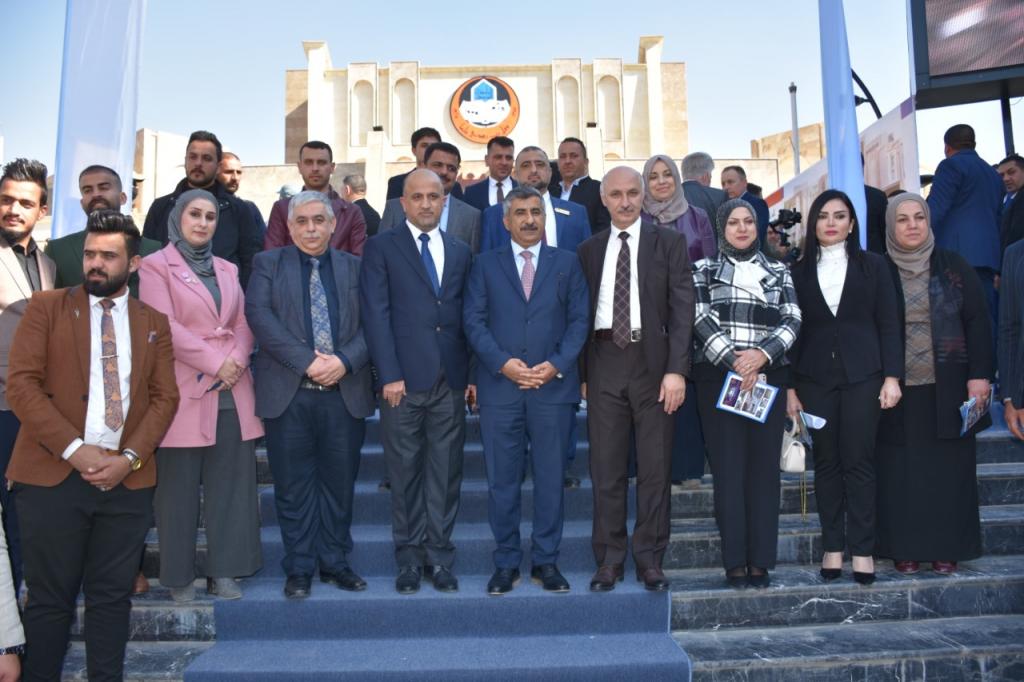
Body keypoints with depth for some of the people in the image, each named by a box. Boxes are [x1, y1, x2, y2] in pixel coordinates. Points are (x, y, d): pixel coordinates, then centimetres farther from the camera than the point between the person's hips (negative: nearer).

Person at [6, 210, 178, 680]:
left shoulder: (154, 322, 11)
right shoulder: (46, 307, 5)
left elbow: (165, 397, 6)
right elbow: (21, 383, -4)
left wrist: (130, 457, -9)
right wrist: (74, 450, -14)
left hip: (128, 480, 2)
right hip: (52, 475, -1)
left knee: (113, 597, 9)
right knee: (50, 599, 7)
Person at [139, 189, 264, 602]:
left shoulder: (227, 270, 19)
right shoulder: (155, 266, 2)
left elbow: (243, 323, 12)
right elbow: (164, 327, -10)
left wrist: (237, 361, -7)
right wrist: (215, 363, -13)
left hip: (232, 393, 5)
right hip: (184, 391, -5)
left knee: (230, 485, 4)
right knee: (180, 488, 2)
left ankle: (223, 571, 13)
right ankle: (180, 577, 13)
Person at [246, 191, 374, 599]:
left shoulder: (354, 267, 11)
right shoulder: (268, 264, 8)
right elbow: (260, 316, -7)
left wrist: (344, 361, -14)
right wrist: (308, 361, -16)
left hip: (345, 393, 1)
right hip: (289, 394, -1)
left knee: (339, 485, 9)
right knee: (293, 488, 6)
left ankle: (335, 563, 23)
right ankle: (299, 569, 19)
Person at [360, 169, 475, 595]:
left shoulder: (461, 252, 15)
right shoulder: (382, 248, 4)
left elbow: (469, 317, 12)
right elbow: (376, 315, -3)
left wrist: (472, 374, 4)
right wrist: (389, 375, -11)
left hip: (451, 381, 3)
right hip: (403, 380, -3)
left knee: (446, 472, 6)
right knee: (405, 472, 4)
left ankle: (439, 555, 17)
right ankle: (409, 557, 16)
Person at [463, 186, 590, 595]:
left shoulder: (567, 263, 10)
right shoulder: (486, 265, 9)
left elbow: (579, 319, 4)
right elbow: (474, 320, 2)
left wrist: (557, 365, -10)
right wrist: (503, 362, -12)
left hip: (554, 387, 0)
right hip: (500, 388, 0)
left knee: (551, 479, 6)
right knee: (502, 481, 5)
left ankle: (546, 561, 18)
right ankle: (506, 563, 17)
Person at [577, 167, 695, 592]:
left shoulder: (669, 243, 5)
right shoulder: (589, 250, 13)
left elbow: (682, 308, -2)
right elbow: (582, 312, 10)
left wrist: (676, 369, -11)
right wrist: (581, 372, 2)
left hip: (653, 363, -2)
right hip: (603, 362, 2)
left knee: (655, 468, 4)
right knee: (606, 466, 5)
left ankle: (650, 560, 15)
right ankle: (609, 560, 15)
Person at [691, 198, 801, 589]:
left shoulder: (778, 272, 17)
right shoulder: (704, 271, 11)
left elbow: (792, 321, 5)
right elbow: (701, 320, -2)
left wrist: (762, 354, -12)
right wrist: (734, 362, -12)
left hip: (767, 376, 2)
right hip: (718, 376, -2)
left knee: (764, 466, 0)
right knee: (728, 467, -4)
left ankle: (760, 561, 5)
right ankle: (735, 562, 0)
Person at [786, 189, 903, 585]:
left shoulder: (872, 266, 7)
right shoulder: (799, 271, 8)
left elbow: (888, 325, 4)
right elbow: (793, 330, 6)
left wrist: (892, 376, -5)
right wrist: (790, 386, 2)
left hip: (862, 375, -1)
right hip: (815, 377, 1)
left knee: (859, 460, -2)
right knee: (826, 462, 5)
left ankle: (862, 549, 6)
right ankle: (832, 547, 12)